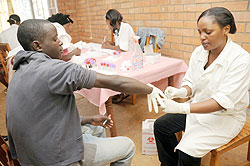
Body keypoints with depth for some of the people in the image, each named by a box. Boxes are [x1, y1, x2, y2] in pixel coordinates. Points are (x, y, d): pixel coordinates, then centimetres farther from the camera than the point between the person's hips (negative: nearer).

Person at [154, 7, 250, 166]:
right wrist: (181, 91, -23)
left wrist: (182, 108, -37)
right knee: (160, 125, -1)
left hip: (225, 116, -6)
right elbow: (190, 83, 2)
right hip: (198, 108, 6)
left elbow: (223, 101, -28)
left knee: (187, 151, -22)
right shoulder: (199, 52, -4)